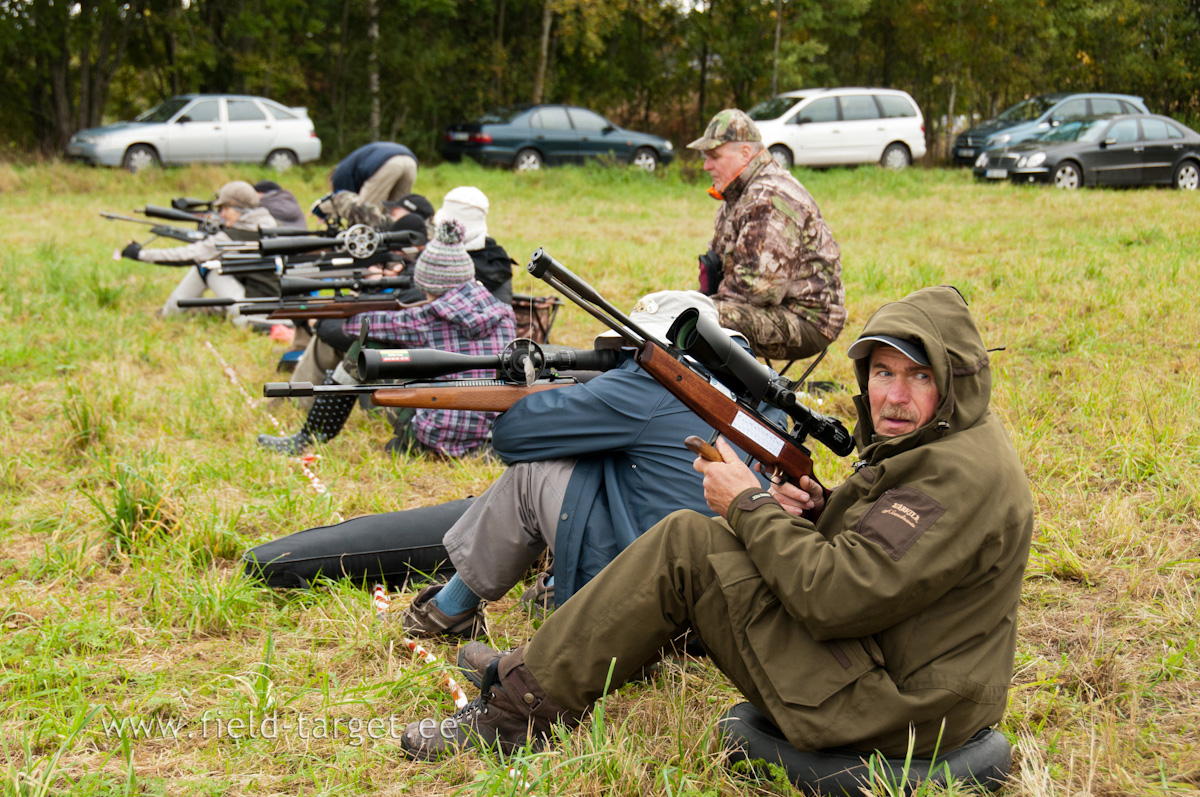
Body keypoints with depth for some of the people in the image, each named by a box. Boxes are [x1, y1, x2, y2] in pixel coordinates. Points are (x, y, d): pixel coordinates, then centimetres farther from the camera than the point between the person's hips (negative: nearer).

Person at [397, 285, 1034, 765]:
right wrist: (814, 512, -2)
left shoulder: (963, 473, -23)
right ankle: (534, 676, 17)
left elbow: (836, 597, -27)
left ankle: (526, 707, -2)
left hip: (886, 711, -10)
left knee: (684, 548, -12)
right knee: (692, 540, 13)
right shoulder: (925, 442, 9)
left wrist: (750, 505, -14)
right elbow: (863, 551, 20)